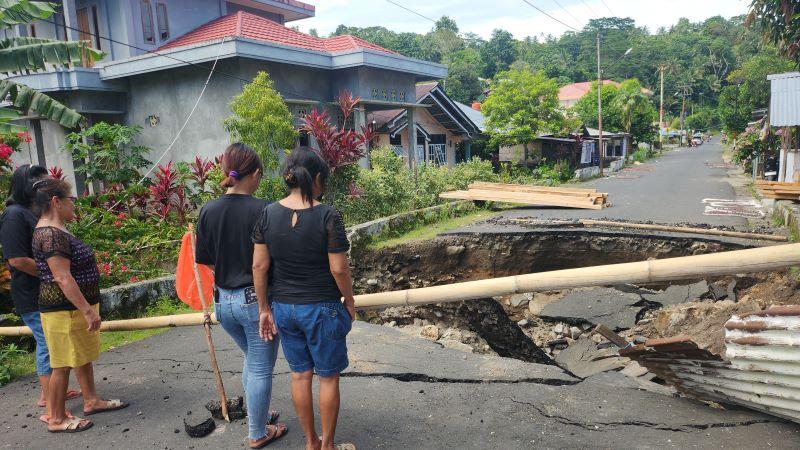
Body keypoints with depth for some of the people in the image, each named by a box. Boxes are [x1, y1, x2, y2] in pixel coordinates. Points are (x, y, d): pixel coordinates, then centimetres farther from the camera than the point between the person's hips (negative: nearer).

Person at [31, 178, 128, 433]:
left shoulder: (56, 230, 11)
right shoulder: (51, 234, -21)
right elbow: (63, 279, -26)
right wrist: (87, 310, -25)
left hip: (75, 307, 10)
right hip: (64, 309, -10)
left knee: (83, 357, 19)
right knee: (63, 364, 2)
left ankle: (91, 401, 31)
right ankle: (57, 419, 14)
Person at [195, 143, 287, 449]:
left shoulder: (208, 211, -2)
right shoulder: (262, 210, -17)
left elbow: (207, 262, 4)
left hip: (223, 300, 6)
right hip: (256, 299, -6)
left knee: (251, 360, 28)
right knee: (261, 368, 12)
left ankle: (259, 413, 44)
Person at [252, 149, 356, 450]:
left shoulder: (268, 214, -4)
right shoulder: (328, 216, -17)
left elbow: (259, 266, -1)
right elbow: (339, 269, -15)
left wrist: (264, 308, 8)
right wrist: (350, 301, 2)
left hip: (284, 307, 5)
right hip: (322, 309, -4)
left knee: (300, 374, 19)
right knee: (328, 377, 13)